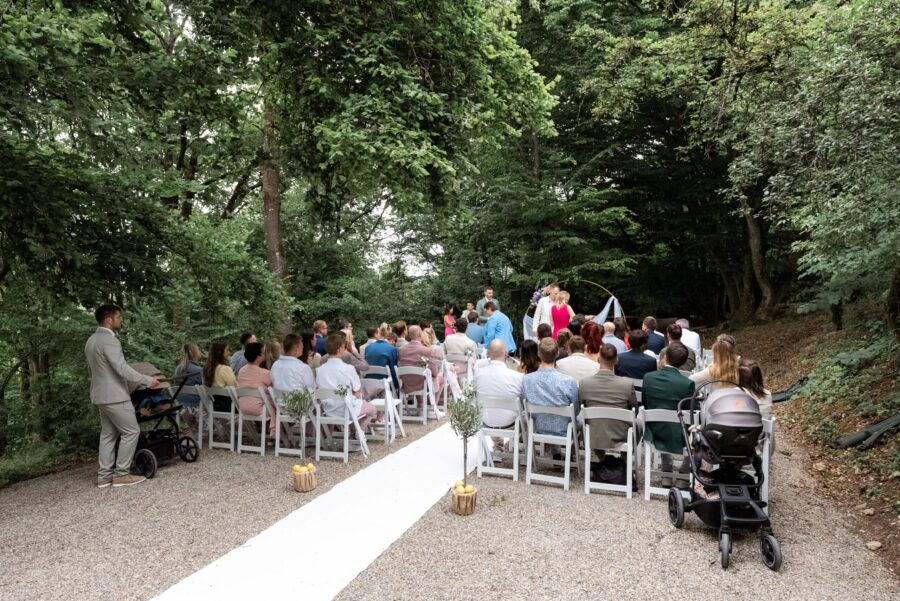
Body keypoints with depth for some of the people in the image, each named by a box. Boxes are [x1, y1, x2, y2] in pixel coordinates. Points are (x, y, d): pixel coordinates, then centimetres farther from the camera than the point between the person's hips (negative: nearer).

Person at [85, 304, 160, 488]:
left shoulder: (91, 340, 13)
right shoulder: (109, 340, -19)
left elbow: (90, 371, 23)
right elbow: (123, 369, -24)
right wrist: (148, 380, -16)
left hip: (101, 395, 10)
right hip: (115, 396, -10)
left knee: (108, 434, 12)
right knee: (131, 432, -3)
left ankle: (105, 475, 12)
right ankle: (121, 474, -1)